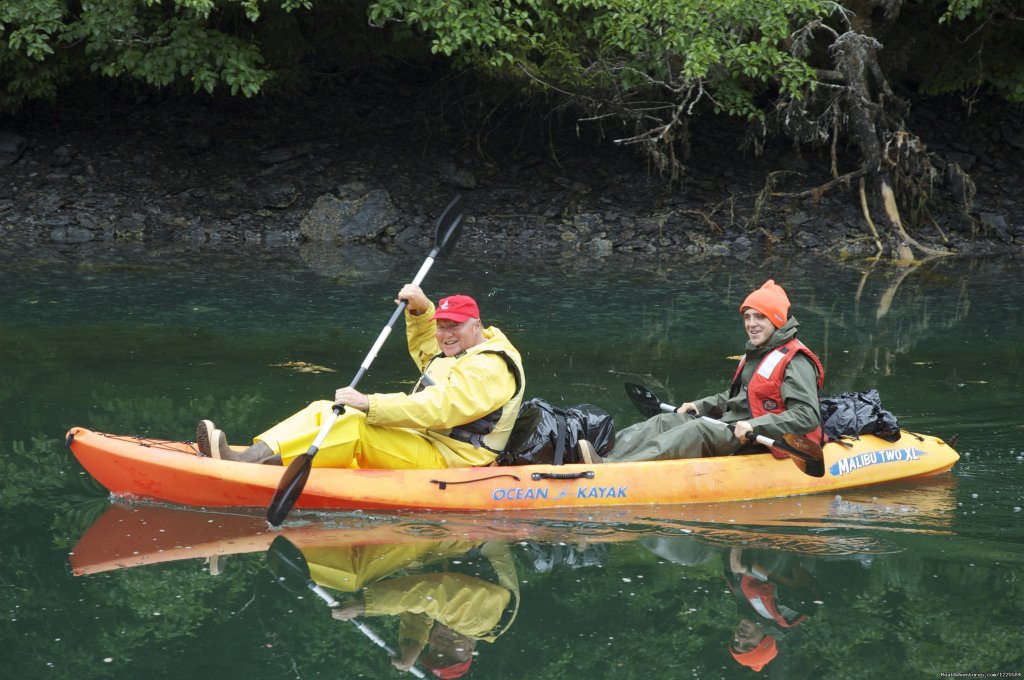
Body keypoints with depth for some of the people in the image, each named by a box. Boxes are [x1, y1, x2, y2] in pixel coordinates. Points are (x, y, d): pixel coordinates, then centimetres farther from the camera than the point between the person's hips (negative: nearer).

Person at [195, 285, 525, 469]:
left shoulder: (489, 369, -14)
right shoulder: (458, 354, 19)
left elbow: (436, 409, -27)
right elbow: (425, 350, 43)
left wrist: (371, 404, -31)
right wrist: (421, 311, 22)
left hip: (446, 462, -11)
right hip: (421, 445, 11)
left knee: (355, 426, -31)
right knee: (323, 411, -1)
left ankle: (249, 464, -44)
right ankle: (253, 455, -23)